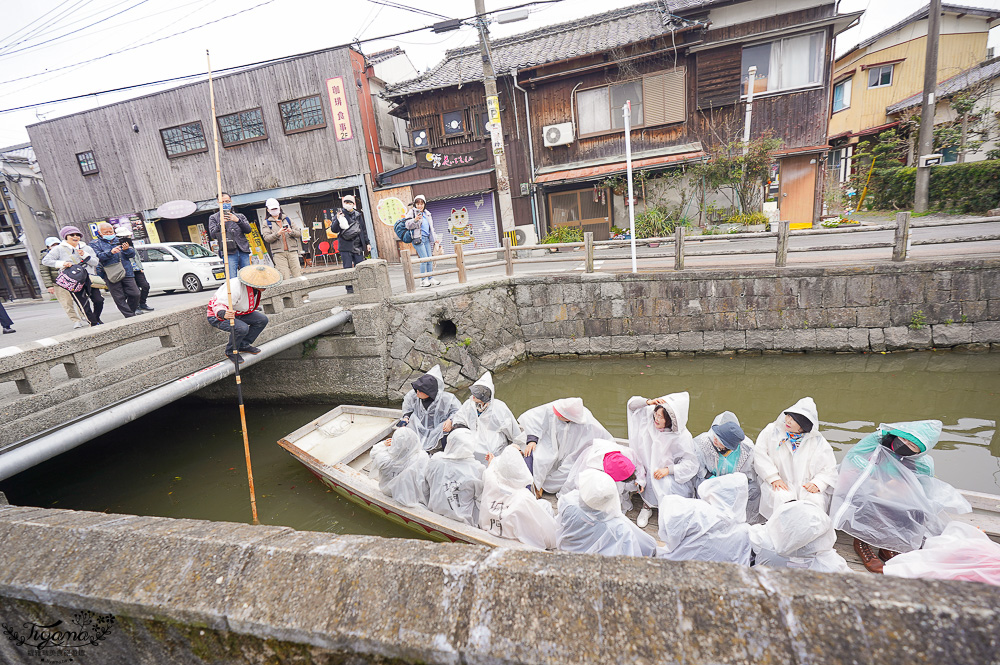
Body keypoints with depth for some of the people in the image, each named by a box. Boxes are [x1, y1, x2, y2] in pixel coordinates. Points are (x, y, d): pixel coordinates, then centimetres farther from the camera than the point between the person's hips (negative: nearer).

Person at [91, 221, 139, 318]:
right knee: (119, 298, -4)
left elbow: (132, 253, 10)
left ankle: (131, 313, 14)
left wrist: (126, 249, -13)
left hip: (127, 273, 2)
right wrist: (111, 252, -27)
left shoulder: (119, 240, 19)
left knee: (134, 294, -3)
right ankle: (130, 317, -2)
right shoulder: (95, 244, 9)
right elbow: (98, 256, -10)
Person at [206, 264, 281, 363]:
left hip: (237, 313, 9)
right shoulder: (236, 286, -35)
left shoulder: (255, 286, -6)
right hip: (217, 317, -9)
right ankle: (231, 352, -5)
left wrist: (253, 308, 30)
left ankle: (243, 345, 10)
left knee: (262, 320, -3)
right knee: (242, 328, -33)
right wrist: (223, 314, -57)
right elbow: (218, 305, -37)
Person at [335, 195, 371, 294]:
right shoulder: (340, 214, 2)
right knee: (348, 268, -1)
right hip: (345, 246, -3)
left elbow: (363, 229, 19)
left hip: (358, 246, 3)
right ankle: (349, 288, 4)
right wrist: (338, 220, -20)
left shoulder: (358, 215, 12)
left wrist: (367, 243, 16)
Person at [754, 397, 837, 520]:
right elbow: (759, 454, -3)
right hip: (780, 486, -1)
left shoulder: (818, 441, 5)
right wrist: (773, 478, -12)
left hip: (806, 487, 1)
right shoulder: (772, 431, 3)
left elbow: (829, 469, 7)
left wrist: (817, 483, -13)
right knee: (783, 498, -33)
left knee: (816, 501, -30)